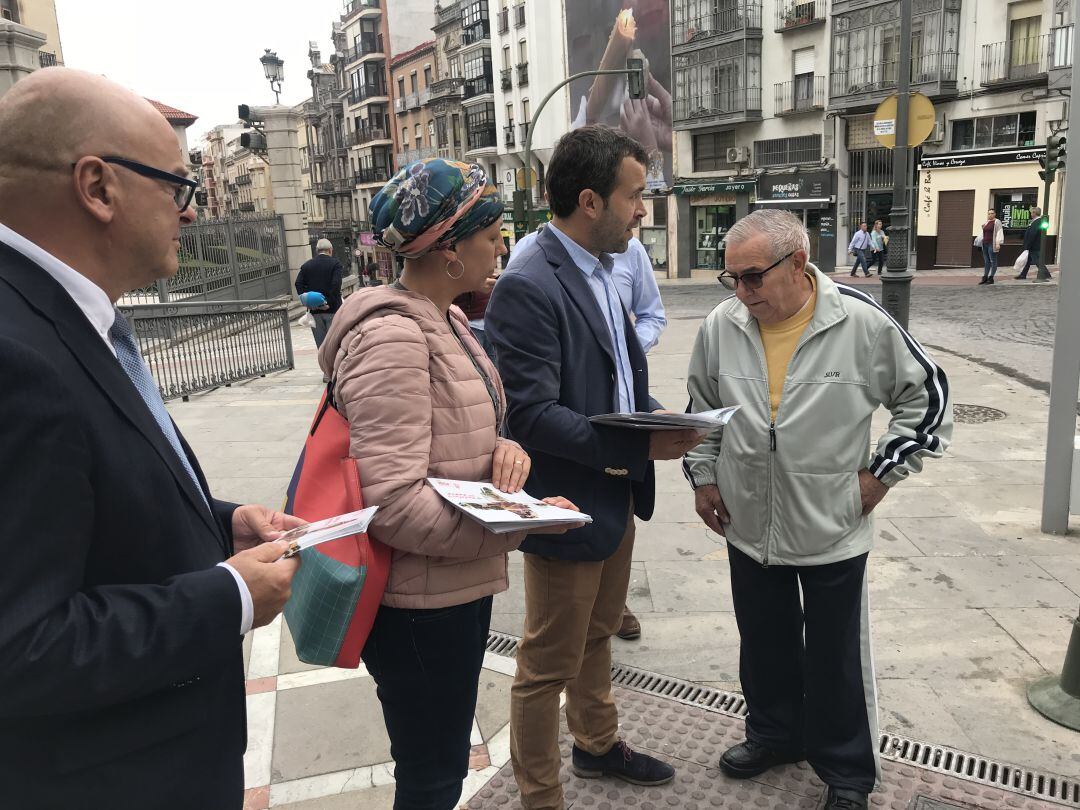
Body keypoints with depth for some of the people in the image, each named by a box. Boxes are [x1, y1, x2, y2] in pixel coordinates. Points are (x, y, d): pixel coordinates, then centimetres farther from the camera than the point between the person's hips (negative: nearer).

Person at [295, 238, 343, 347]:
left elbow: (298, 284, -1)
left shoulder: (306, 265, 9)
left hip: (314, 311, 3)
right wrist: (329, 302, -12)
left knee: (321, 345, 7)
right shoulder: (335, 263, -3)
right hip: (332, 309, -3)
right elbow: (336, 285, -15)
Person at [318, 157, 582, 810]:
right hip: (418, 605, -9)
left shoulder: (445, 319, 6)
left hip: (458, 585, 9)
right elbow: (393, 503, -27)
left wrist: (501, 447, -7)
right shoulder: (391, 337, -23)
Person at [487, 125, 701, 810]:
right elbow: (531, 415, -26)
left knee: (597, 637, 27)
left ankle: (597, 744, 50)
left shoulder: (598, 271, 8)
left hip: (617, 496, 9)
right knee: (548, 666, 9)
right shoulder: (527, 285, -22)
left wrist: (655, 416, 0)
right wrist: (639, 447, -28)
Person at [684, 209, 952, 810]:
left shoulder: (864, 324, -15)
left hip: (833, 529, -3)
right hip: (747, 526, 3)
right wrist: (703, 476, 6)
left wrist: (884, 471, -5)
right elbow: (702, 406, 9)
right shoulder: (721, 326, -6)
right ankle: (774, 735, 45)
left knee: (836, 657, 12)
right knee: (765, 643, 20)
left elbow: (928, 395, -2)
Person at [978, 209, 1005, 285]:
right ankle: (985, 277, 11)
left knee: (993, 261, -3)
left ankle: (991, 278, -2)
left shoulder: (997, 222, -4)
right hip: (985, 244, 7)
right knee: (986, 261, 8)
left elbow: (999, 233, -11)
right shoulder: (987, 222, 18)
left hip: (992, 244, -7)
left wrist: (998, 243, -18)